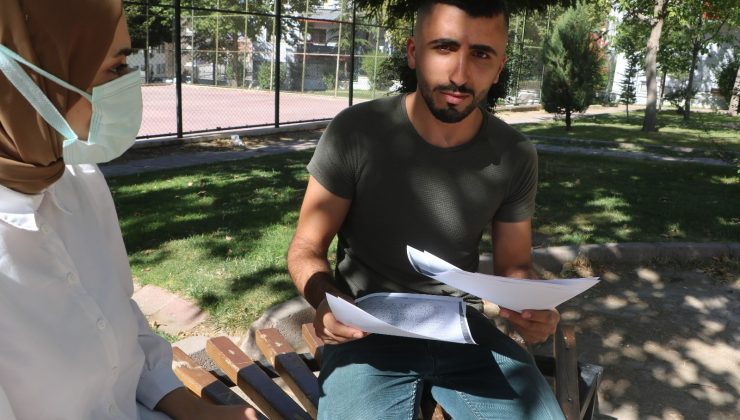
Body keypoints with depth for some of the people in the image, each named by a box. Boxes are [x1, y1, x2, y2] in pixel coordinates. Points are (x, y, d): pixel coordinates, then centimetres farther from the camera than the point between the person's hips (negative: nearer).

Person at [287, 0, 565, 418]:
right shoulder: (354, 132, -13)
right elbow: (306, 249, -4)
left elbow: (514, 263, 8)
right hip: (368, 330, -2)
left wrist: (533, 307, -15)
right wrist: (326, 300, -25)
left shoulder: (516, 157, -4)